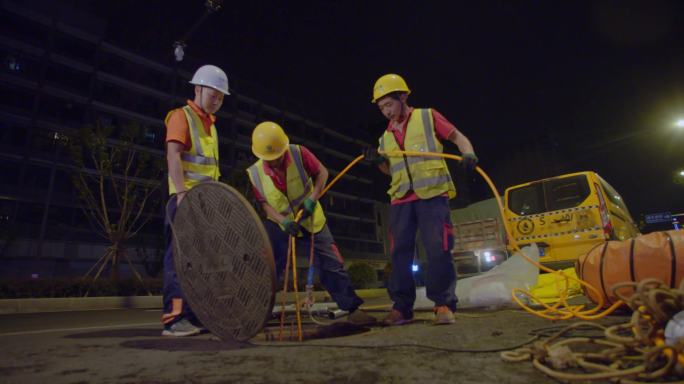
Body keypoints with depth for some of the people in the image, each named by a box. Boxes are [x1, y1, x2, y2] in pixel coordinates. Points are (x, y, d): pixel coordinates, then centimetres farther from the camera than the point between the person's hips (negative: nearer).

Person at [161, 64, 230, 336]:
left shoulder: (210, 124, 22)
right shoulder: (181, 116, -1)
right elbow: (173, 156, -14)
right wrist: (182, 194, -24)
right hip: (186, 199, -8)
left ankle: (196, 315, 16)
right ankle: (173, 319, -4)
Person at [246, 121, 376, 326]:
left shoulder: (299, 154, -17)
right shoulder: (255, 173, -10)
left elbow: (322, 172, -9)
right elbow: (265, 204, -7)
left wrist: (313, 198, -23)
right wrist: (283, 221, -25)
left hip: (311, 222, -1)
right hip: (279, 226, 2)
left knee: (331, 265, -2)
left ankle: (353, 309, 7)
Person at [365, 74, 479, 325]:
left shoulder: (427, 117, 6)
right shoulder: (386, 136, 19)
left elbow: (458, 137, 7)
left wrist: (468, 154, -14)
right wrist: (378, 160, 5)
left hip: (432, 194, -4)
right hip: (401, 199, 5)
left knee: (437, 248, -10)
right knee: (400, 252, 2)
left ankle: (444, 304, 3)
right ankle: (402, 307, 10)